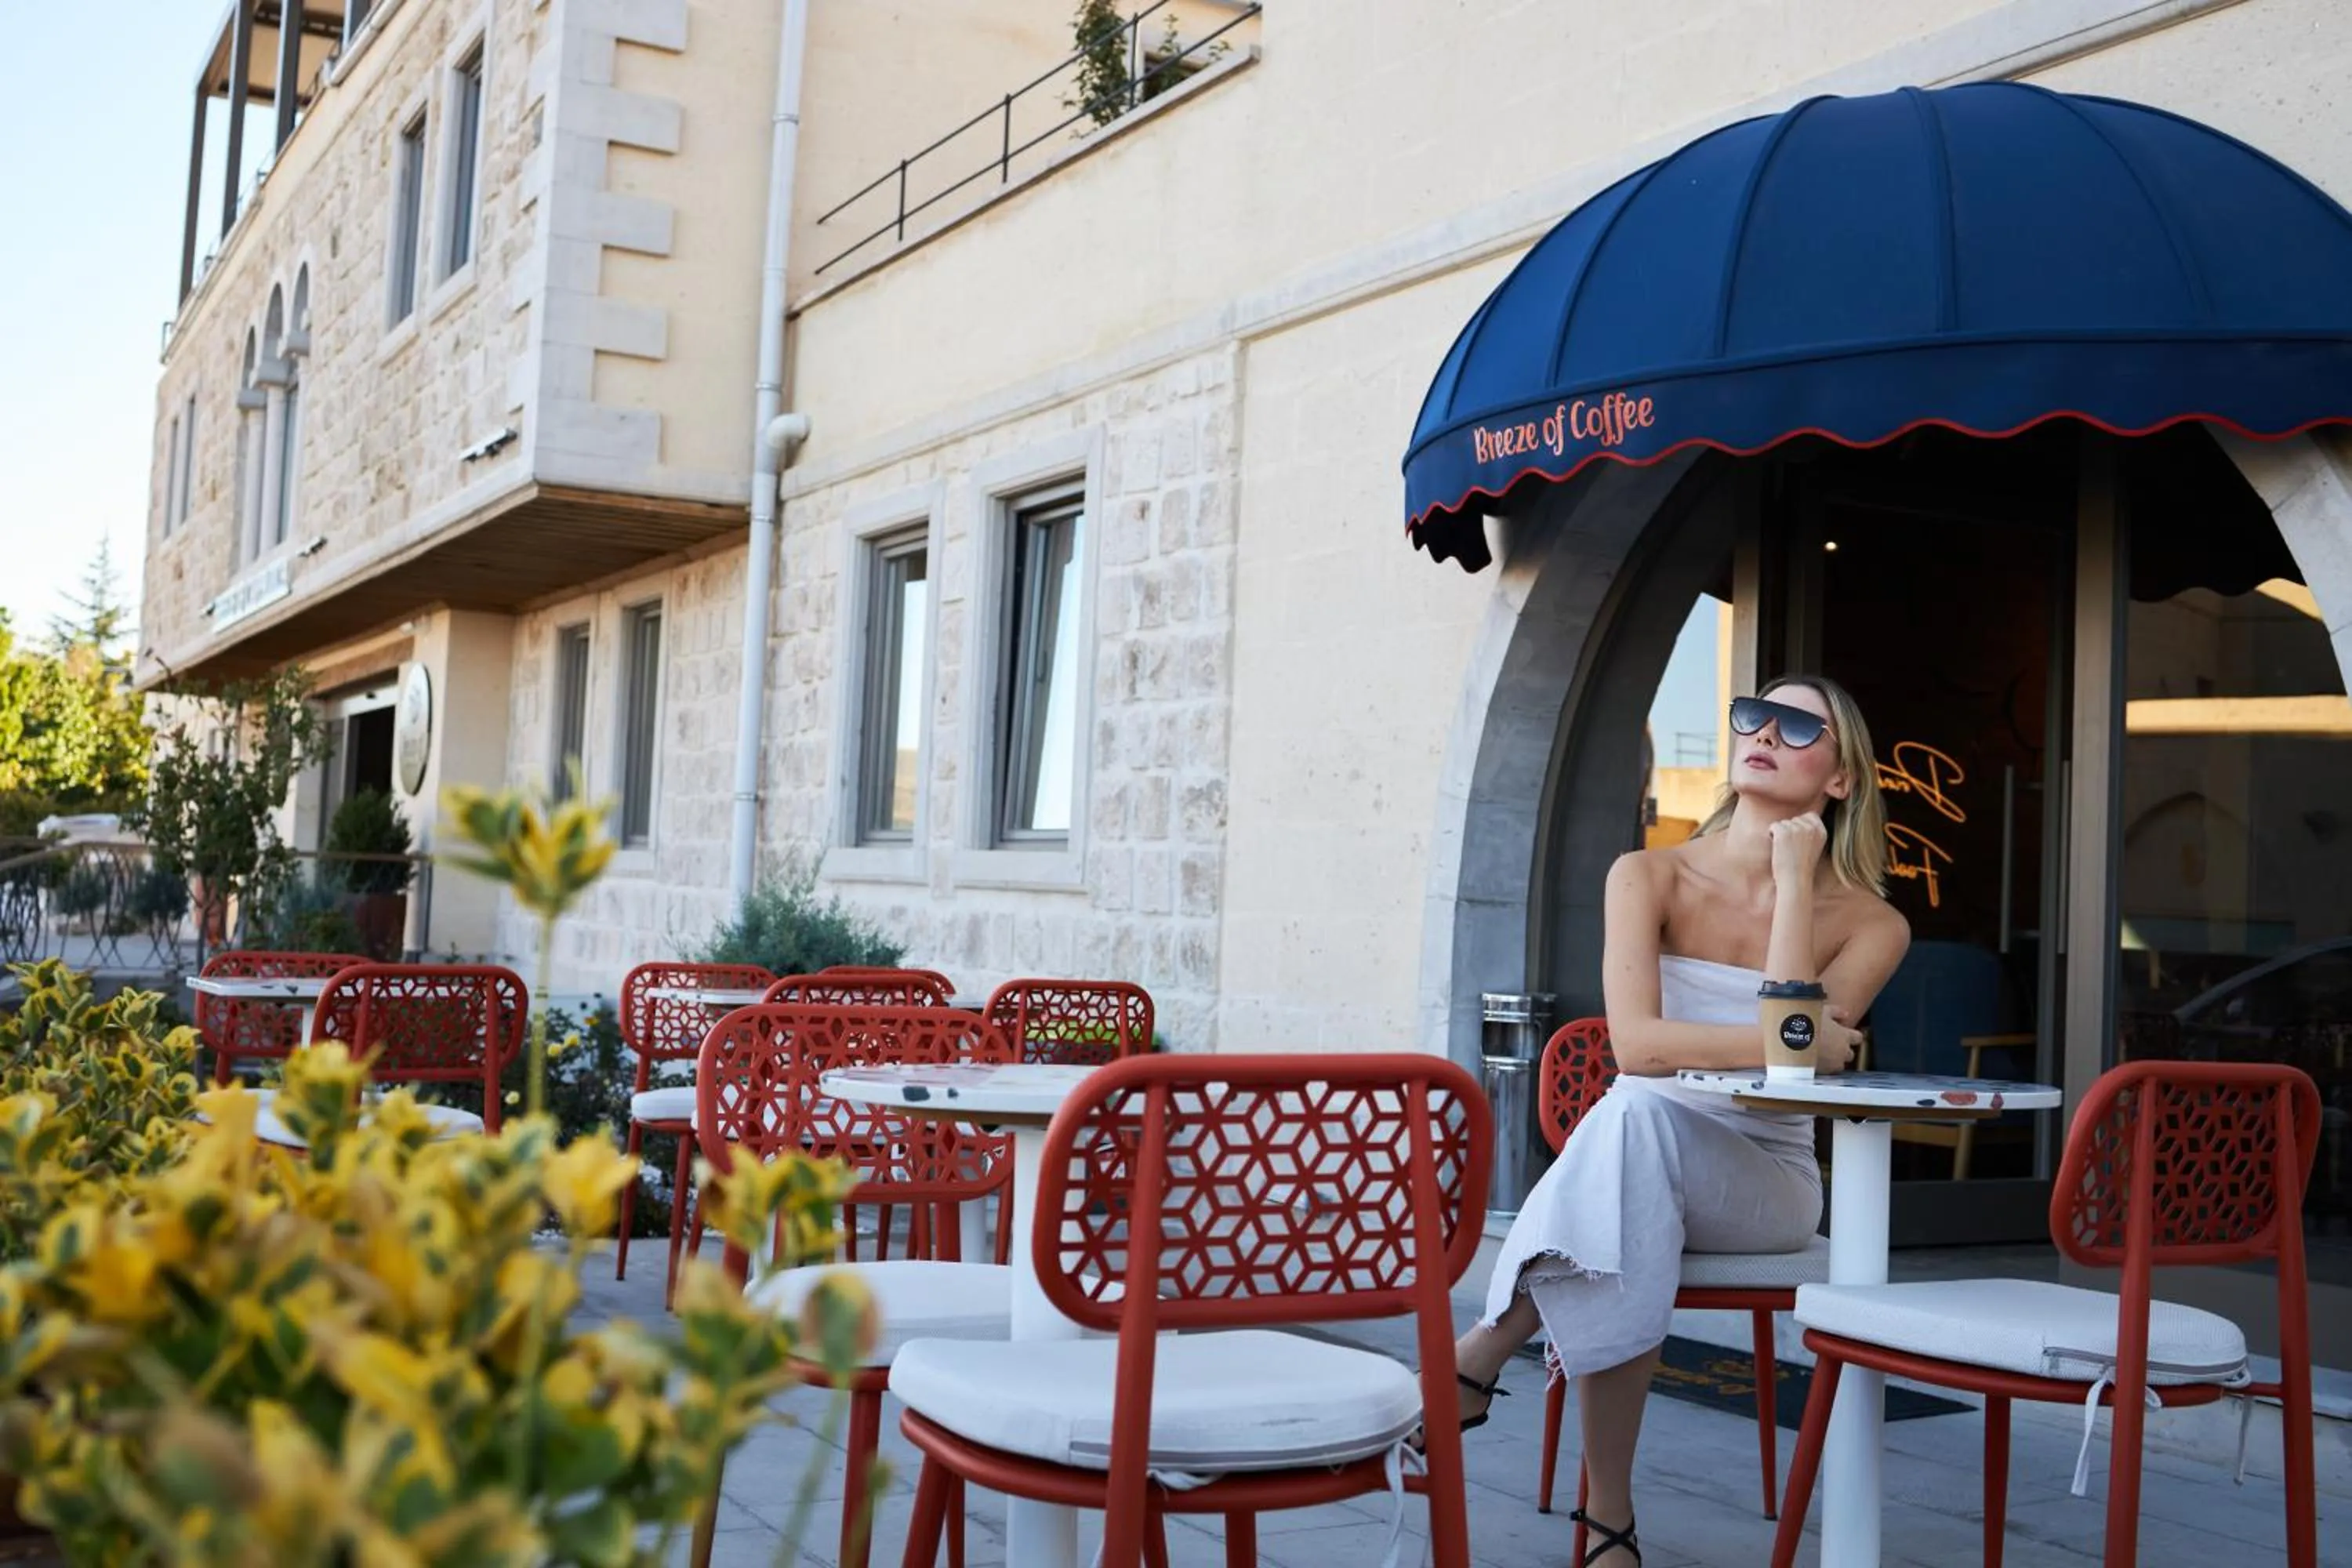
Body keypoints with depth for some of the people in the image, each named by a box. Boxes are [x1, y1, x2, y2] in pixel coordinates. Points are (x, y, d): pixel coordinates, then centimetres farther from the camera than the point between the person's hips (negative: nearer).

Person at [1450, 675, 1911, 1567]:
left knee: (1639, 1113, -37)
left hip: (1768, 1183, -1)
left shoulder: (1868, 924, 0)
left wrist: (1794, 879, -14)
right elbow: (1636, 1041, -18)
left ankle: (1478, 1360, -27)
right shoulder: (1651, 878, -1)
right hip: (1643, 1164, 1)